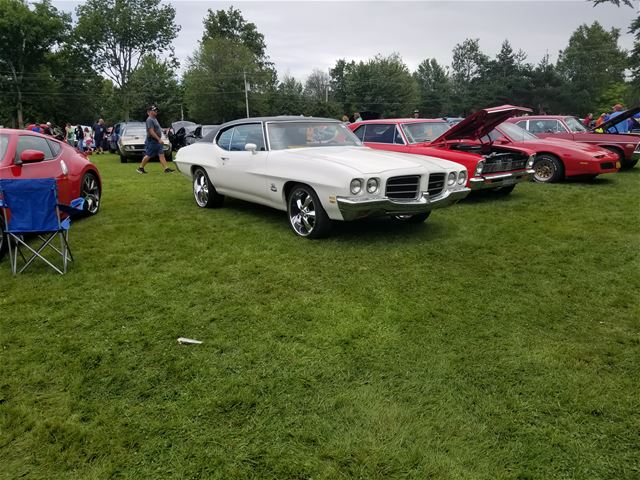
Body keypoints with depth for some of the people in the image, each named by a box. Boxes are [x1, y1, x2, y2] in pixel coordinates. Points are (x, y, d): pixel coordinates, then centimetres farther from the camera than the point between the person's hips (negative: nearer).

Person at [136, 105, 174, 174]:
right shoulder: (149, 120, -15)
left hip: (157, 141, 9)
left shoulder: (154, 119, 16)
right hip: (151, 141, -9)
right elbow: (151, 132, -23)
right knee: (148, 155, -1)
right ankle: (140, 168, 11)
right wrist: (159, 139, -25)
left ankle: (166, 169, -1)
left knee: (161, 155, 2)